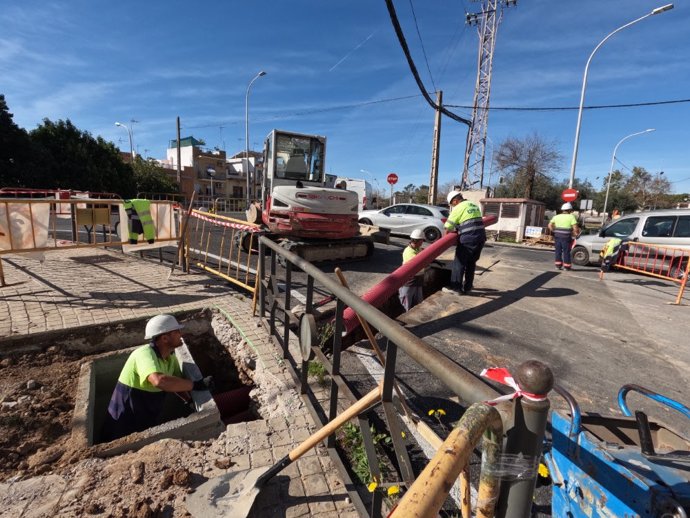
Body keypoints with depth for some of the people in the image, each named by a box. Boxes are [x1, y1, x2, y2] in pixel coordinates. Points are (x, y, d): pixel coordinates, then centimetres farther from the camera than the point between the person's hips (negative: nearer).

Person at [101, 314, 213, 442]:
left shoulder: (170, 356, -5)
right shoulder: (145, 353, -31)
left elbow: (176, 383, 6)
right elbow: (159, 381, -48)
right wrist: (197, 385, -41)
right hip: (124, 425, -7)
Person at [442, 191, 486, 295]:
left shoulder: (459, 208, -6)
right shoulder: (474, 205, 18)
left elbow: (448, 227, -7)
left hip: (468, 239, -8)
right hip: (481, 238, 8)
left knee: (459, 263, 2)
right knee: (471, 263, 16)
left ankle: (455, 287, 6)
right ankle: (467, 287, 22)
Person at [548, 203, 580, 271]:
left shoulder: (556, 216, 7)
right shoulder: (571, 217, -5)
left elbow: (550, 225, 2)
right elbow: (575, 228, -11)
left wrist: (554, 231, 9)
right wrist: (576, 233, 7)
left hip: (557, 236, 4)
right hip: (566, 237, -4)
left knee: (558, 251, 11)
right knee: (566, 251, 6)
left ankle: (558, 265, 12)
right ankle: (567, 266, 13)